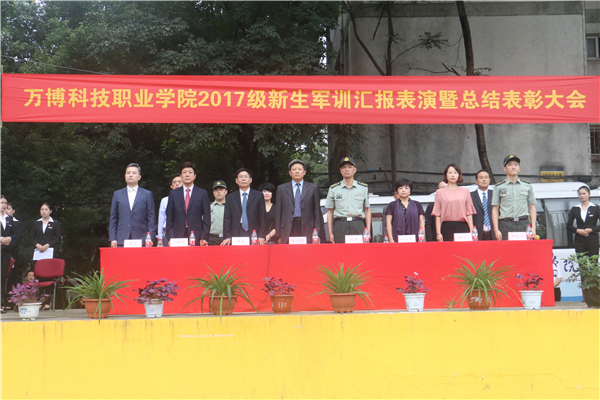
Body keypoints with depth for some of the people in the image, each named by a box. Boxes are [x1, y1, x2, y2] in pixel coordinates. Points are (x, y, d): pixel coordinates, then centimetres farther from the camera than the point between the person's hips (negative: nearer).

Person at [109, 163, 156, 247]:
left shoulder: (147, 194, 9)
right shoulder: (117, 194, 14)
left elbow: (151, 218, 5)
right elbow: (113, 219, 12)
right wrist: (113, 239, 3)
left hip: (141, 239, -1)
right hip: (121, 240, 1)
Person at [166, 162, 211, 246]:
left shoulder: (203, 193, 8)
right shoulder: (173, 194, 12)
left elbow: (206, 218, 4)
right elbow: (169, 218, 9)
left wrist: (204, 238, -5)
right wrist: (170, 238, -2)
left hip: (197, 238, -1)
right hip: (178, 238, 1)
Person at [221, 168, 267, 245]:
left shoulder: (259, 196, 10)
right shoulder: (230, 198, 14)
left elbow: (262, 218, 6)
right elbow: (227, 219, 8)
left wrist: (261, 237, -4)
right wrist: (227, 237, -4)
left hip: (253, 236, -1)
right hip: (235, 236, 1)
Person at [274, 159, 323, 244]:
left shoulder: (313, 188, 11)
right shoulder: (281, 189, 13)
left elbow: (317, 211, 8)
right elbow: (278, 212, 10)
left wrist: (317, 234, 1)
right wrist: (278, 235, 3)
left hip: (307, 229, 0)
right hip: (288, 231, 1)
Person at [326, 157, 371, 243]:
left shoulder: (363, 188, 13)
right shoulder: (333, 189, 12)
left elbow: (367, 210, 14)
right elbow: (330, 212, 12)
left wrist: (368, 231, 5)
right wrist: (330, 233, 4)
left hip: (358, 226, 0)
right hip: (340, 226, 0)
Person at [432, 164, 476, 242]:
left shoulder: (465, 192, 13)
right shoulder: (440, 192, 8)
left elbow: (469, 213, 9)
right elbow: (437, 215, 4)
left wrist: (471, 231, 0)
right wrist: (438, 233, -4)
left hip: (462, 227, 1)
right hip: (446, 227, -1)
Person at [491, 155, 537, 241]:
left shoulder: (527, 186, 15)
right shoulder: (499, 187, 9)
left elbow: (532, 207, 15)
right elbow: (495, 209, 5)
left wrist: (533, 227, 5)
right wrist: (496, 230, -3)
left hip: (524, 224, 2)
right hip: (506, 225, -1)